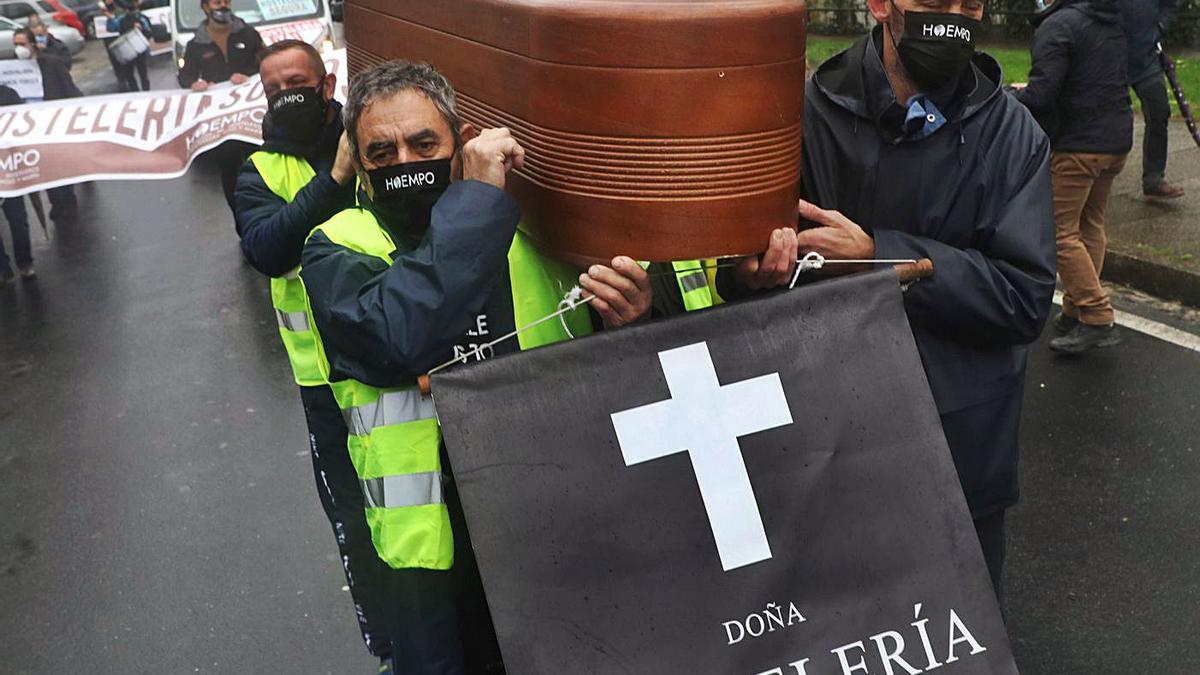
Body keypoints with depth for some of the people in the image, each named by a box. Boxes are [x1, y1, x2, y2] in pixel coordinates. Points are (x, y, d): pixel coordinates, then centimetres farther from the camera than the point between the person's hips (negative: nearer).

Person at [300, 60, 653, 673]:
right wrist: (478, 196, -24)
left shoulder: (531, 230, 1)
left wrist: (625, 324, -14)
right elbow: (400, 340, -30)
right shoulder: (337, 252, -6)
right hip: (442, 557, -2)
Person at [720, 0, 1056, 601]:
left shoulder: (1013, 135, -7)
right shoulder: (807, 115, -9)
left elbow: (1026, 298, -15)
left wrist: (876, 255, -23)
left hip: (966, 443, 1)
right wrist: (754, 271, -31)